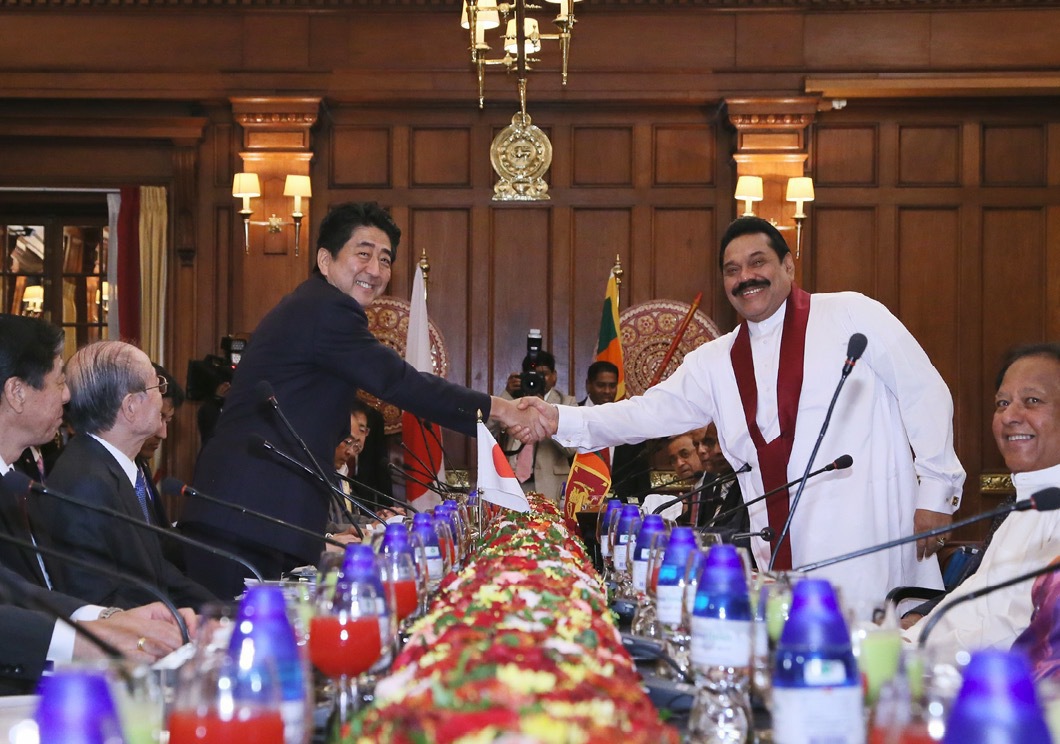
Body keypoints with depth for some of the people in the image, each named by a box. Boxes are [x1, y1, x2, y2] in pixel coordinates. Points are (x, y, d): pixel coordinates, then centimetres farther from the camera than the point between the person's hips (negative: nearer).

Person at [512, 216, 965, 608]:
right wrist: (560, 421, -4)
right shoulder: (716, 362, 14)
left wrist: (936, 491, -2)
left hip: (868, 537, -4)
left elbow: (925, 393, 2)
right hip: (784, 557, 4)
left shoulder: (851, 315, 3)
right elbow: (650, 413, 10)